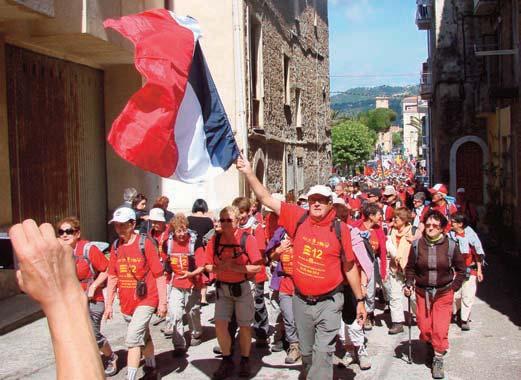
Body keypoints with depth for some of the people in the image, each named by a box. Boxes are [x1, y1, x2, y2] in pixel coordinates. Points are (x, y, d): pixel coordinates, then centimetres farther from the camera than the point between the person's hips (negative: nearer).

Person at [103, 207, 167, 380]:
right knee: (144, 337, 21)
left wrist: (163, 302, -12)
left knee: (133, 338, -14)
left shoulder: (145, 243, -13)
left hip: (146, 300, -6)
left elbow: (159, 275, -11)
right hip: (126, 302, 6)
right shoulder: (116, 246, 3)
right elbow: (112, 277, 9)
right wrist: (109, 305, 7)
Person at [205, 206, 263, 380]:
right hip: (222, 287, 3)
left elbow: (257, 267, -15)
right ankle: (227, 360, 16)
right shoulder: (215, 239, -3)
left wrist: (235, 267, -22)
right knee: (220, 324, -5)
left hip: (242, 287, -3)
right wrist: (220, 267, -19)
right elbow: (209, 266, 2)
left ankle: (245, 360, 28)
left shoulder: (247, 239, -13)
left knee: (244, 326, 8)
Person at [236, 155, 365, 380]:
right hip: (301, 300, 3)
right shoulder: (298, 218, -5)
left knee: (322, 354, -5)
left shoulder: (340, 229, -9)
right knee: (307, 352, 19)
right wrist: (248, 173, -13)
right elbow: (266, 198, -4)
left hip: (329, 302, -3)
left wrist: (360, 300, 3)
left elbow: (349, 267, 0)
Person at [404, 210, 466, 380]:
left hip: (444, 293, -1)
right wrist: (409, 284, -6)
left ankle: (438, 360, 12)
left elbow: (461, 269, 5)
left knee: (440, 328, -6)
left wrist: (454, 287, 0)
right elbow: (410, 268, 6)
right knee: (424, 328, 5)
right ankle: (431, 346, 37)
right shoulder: (417, 245, -4)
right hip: (422, 292, 1)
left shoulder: (451, 245, -6)